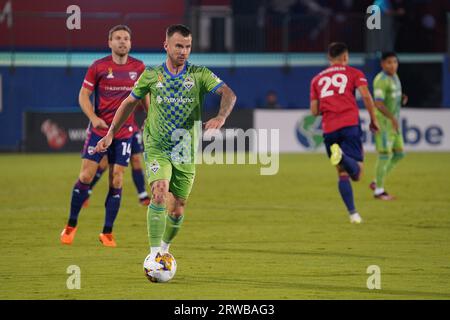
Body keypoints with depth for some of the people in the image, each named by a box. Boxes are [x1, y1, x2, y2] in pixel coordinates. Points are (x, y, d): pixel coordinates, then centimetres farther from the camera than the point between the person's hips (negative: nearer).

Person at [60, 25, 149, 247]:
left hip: (124, 133, 2)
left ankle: (107, 233, 6)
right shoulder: (98, 67, -4)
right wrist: (93, 117, -17)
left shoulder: (139, 68, 4)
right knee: (86, 176, -6)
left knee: (116, 182, -1)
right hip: (99, 129, -2)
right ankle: (71, 226, 10)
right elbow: (83, 95, -2)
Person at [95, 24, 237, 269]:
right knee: (160, 193, -24)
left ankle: (164, 251, 31)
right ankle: (153, 255, -21)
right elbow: (129, 103, 16)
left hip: (185, 152, 2)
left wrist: (221, 117, -31)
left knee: (177, 210, 6)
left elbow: (228, 93, -11)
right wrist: (110, 134, 14)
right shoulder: (151, 76, 3)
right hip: (156, 149, -2)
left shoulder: (199, 75, 0)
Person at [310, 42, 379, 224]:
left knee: (342, 174, 12)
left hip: (329, 129, 3)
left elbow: (314, 111, 16)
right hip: (350, 125, -3)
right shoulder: (353, 73, 12)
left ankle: (353, 214, 3)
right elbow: (366, 95, -5)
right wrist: (373, 119, 4)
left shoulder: (317, 79, 21)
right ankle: (341, 156, -41)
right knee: (356, 173, -10)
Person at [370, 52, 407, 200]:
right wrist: (393, 118, -31)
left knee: (399, 153, 11)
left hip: (393, 122, 9)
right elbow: (378, 104, -24)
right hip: (383, 122, -9)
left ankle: (376, 182, 20)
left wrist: (403, 99, 7)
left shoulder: (395, 77, 13)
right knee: (385, 155, -6)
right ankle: (379, 191, 3)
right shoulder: (381, 80, -16)